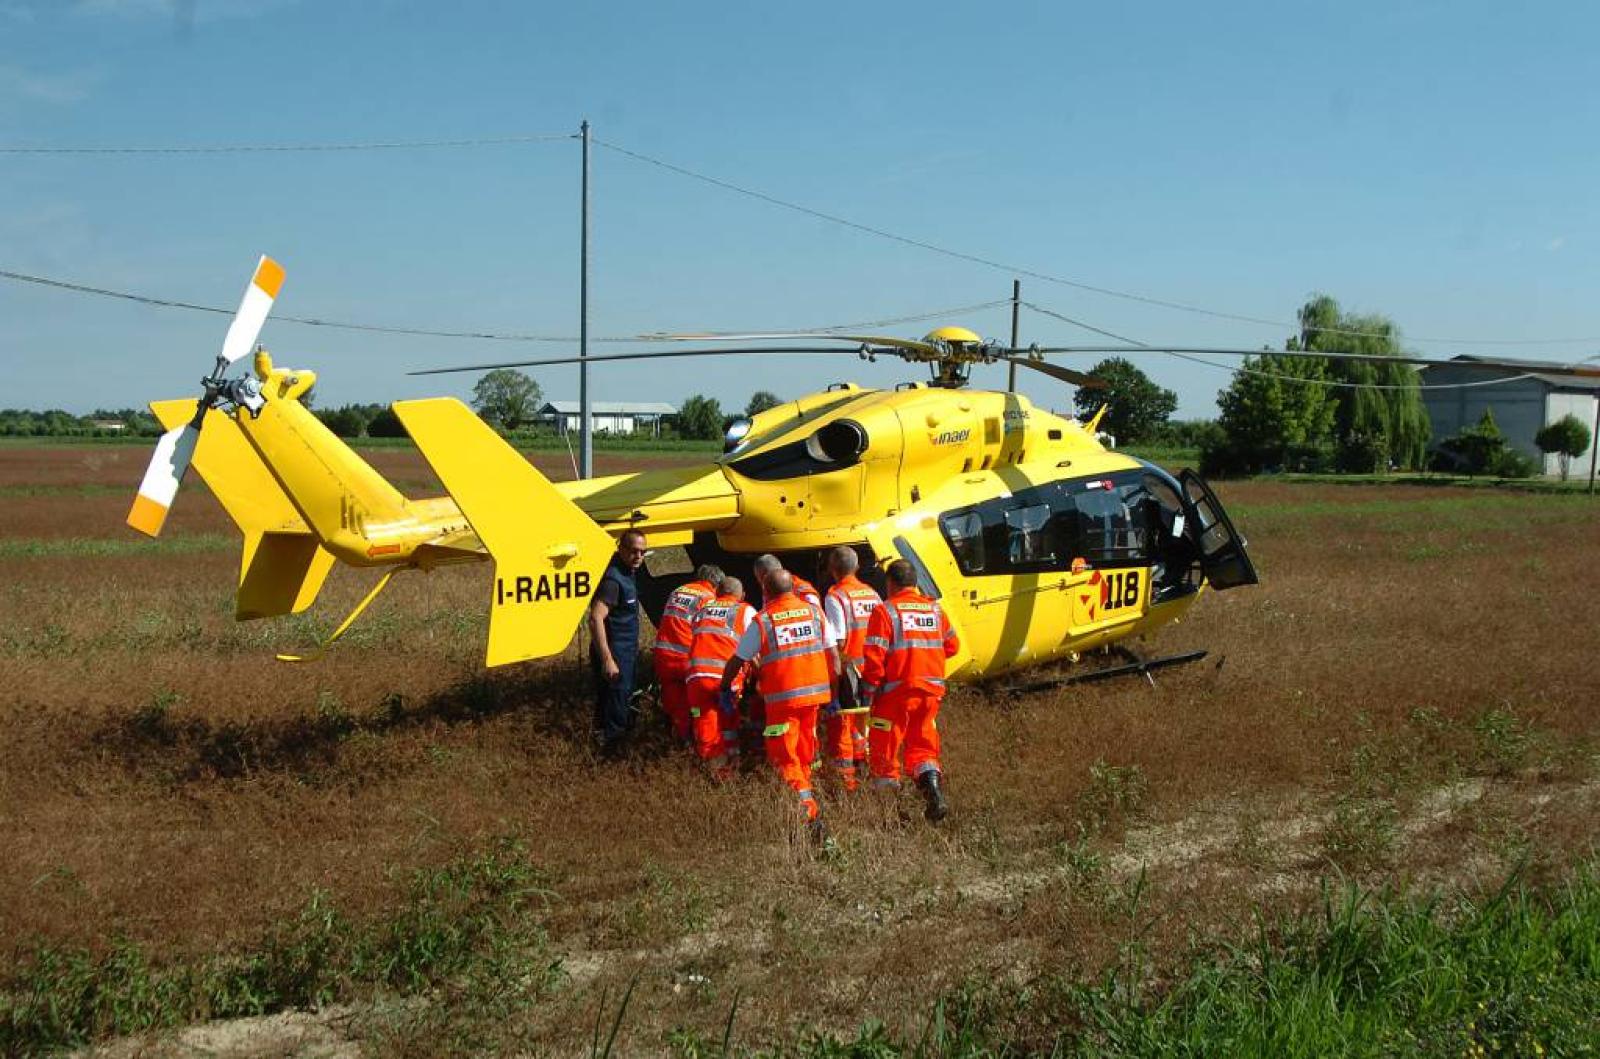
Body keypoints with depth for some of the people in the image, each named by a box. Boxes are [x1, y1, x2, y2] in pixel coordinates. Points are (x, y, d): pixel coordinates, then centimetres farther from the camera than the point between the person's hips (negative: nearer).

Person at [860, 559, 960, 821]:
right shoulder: (934, 609, 9)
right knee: (923, 747, 12)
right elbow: (951, 645, 19)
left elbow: (875, 657, -13)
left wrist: (868, 692, -6)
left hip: (896, 690, -5)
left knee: (884, 750, 8)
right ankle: (935, 794, -11)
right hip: (931, 690, 5)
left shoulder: (885, 611, -8)